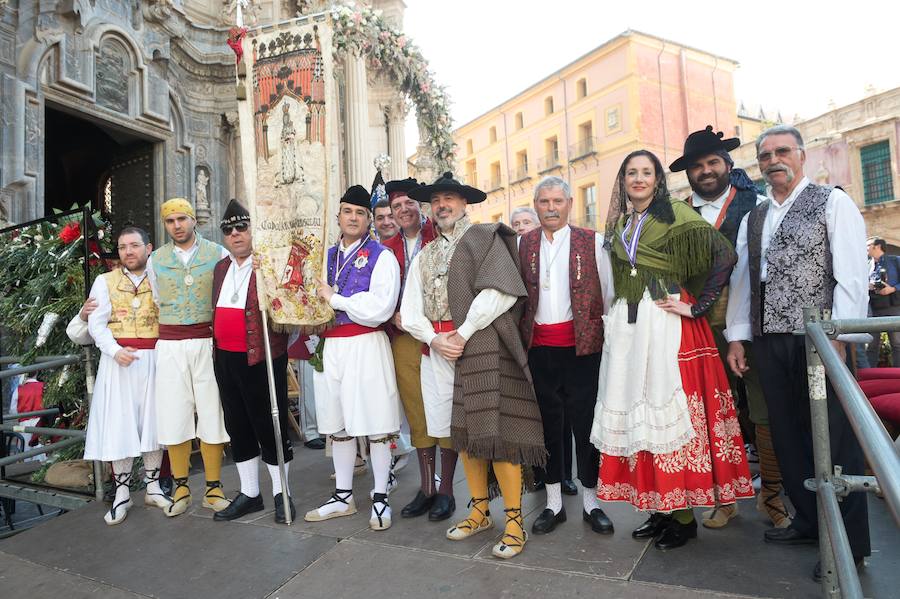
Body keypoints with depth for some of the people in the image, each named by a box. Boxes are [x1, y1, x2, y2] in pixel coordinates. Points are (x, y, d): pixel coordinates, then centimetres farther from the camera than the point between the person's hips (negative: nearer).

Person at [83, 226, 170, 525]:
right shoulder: (105, 281, 7)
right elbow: (97, 324, 0)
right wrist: (115, 350, -16)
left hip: (153, 360, 0)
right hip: (117, 361, 0)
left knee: (153, 421, 5)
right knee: (119, 423, 1)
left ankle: (152, 487, 18)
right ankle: (122, 492, 13)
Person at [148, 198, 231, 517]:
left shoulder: (217, 254, 2)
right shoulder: (156, 260, 10)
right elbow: (158, 303, 20)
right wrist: (172, 333, 15)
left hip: (208, 343, -2)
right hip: (170, 346, 2)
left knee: (211, 415, 1)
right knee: (174, 416, 4)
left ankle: (213, 488, 12)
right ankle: (181, 488, 17)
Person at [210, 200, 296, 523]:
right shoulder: (221, 268, 14)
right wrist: (216, 348, 17)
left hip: (262, 359, -7)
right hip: (227, 359, 7)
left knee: (270, 426, 3)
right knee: (238, 427, 14)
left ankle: (281, 494, 19)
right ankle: (249, 493, 29)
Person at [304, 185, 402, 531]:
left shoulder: (381, 257, -4)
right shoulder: (327, 256, 14)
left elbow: (380, 309, -16)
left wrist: (335, 299, -11)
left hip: (366, 346, -6)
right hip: (331, 346, 6)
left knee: (376, 425, 2)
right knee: (337, 425, 14)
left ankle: (380, 499, 17)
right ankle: (343, 497, 28)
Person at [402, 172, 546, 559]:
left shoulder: (485, 239, 3)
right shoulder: (424, 256, 20)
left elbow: (501, 291, -12)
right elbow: (410, 310, 12)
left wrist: (462, 333, -13)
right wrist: (434, 339, -6)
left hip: (480, 346, -5)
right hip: (438, 349, 6)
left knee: (495, 429, -7)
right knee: (462, 432, 10)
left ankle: (514, 521, 5)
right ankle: (480, 511, 24)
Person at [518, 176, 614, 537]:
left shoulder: (592, 242, 3)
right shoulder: (524, 244, 10)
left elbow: (607, 294, 3)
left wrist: (610, 338, -1)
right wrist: (522, 337, 3)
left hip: (582, 345, -2)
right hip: (539, 347, 2)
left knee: (585, 421, 5)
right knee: (548, 423, 10)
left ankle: (591, 502, 22)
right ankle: (553, 503, 23)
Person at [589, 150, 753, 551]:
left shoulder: (677, 216, -2)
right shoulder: (619, 224, 16)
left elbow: (724, 255, -11)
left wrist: (697, 307, -13)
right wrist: (616, 315, 10)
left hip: (666, 322, -6)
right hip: (626, 326, 6)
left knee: (671, 409, -4)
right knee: (636, 410, 6)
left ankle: (685, 515, 10)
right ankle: (659, 508, 19)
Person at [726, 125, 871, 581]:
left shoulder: (833, 203, 0)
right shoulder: (753, 218, 15)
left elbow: (852, 274, -7)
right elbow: (741, 279, 12)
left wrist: (838, 336, -15)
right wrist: (736, 336, 8)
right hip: (768, 342, 5)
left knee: (833, 440, 2)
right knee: (788, 437, 11)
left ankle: (849, 543, 16)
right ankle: (809, 521, 28)